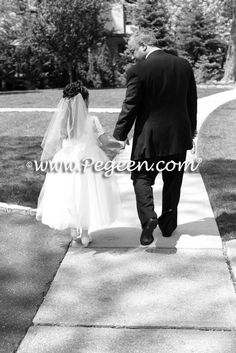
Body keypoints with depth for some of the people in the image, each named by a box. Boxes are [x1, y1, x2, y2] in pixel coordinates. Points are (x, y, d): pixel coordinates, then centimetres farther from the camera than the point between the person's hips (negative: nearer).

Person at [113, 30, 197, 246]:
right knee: (173, 181, 16)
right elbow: (192, 101, 9)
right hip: (179, 135, 5)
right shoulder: (184, 65, 2)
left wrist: (120, 135, -1)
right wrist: (191, 129, 20)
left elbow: (130, 107, -12)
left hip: (150, 136, -4)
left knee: (142, 177, 9)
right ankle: (168, 225, 26)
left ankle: (148, 217, -11)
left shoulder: (138, 70, -13)